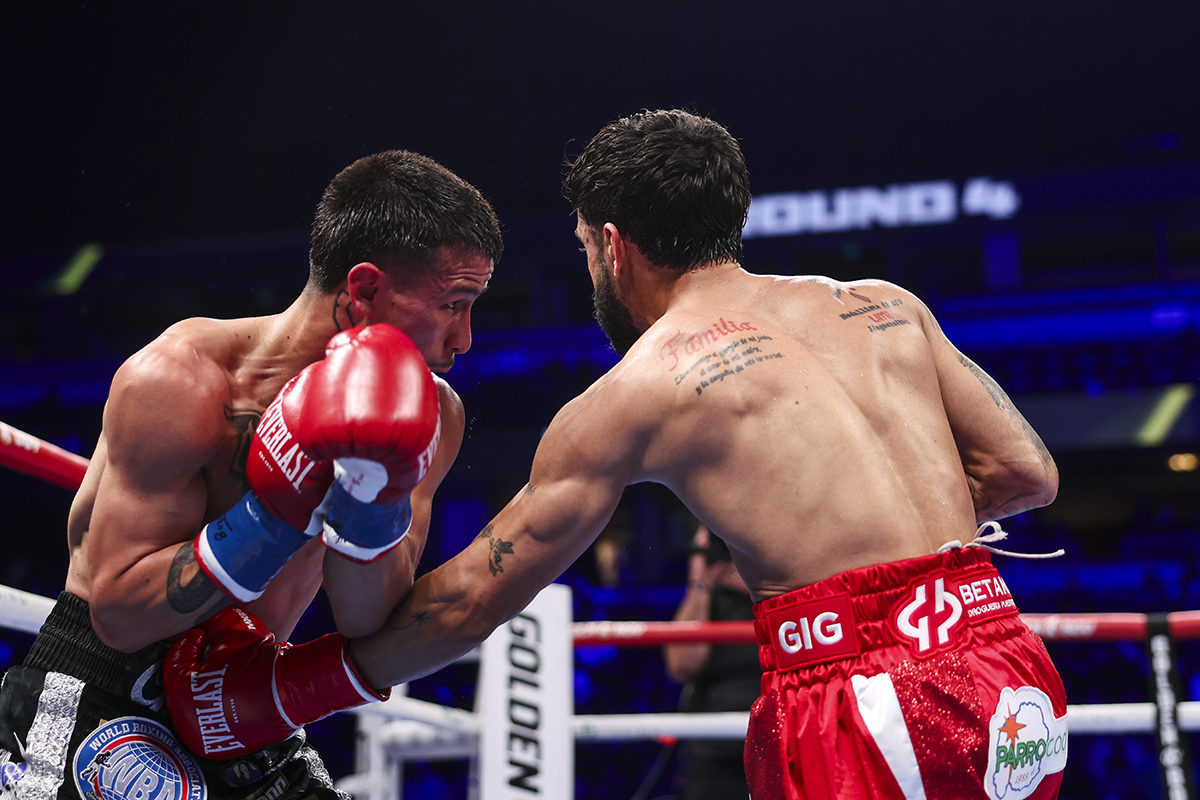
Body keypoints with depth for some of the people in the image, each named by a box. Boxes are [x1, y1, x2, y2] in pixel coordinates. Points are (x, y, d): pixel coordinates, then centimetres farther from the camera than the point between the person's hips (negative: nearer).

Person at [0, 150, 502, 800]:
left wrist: (369, 498, -27)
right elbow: (118, 613, -19)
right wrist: (272, 515, -29)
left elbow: (376, 630, -10)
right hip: (96, 693, -5)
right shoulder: (176, 380, -20)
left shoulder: (431, 416, -5)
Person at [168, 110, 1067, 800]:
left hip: (867, 696, -6)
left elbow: (464, 605, 8)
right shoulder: (887, 306, 16)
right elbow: (1027, 472, 17)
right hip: (1009, 663, 7)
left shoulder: (624, 399, 3)